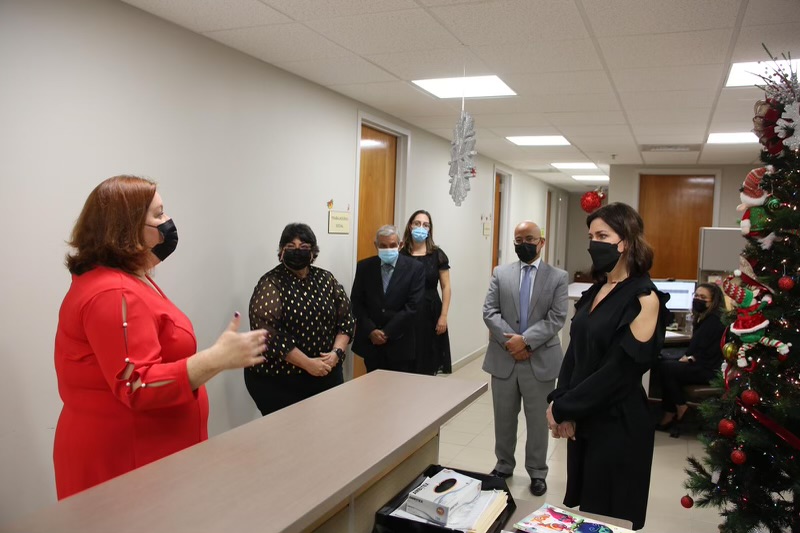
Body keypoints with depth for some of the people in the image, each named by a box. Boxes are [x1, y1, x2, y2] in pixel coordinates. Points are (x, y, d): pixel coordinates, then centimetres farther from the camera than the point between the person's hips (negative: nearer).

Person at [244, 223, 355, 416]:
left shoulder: (326, 280, 6)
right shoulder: (270, 285, -9)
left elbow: (346, 319, 7)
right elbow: (270, 334, -17)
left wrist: (337, 352, -10)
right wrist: (307, 364, -19)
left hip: (326, 376, 5)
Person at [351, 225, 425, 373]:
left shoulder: (415, 268, -6)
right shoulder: (364, 267, 2)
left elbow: (412, 306, -11)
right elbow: (356, 302, 2)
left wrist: (386, 332, -13)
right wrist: (371, 331, -10)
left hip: (400, 342, -2)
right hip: (370, 340, 2)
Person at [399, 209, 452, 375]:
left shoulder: (437, 254, 1)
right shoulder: (401, 254, 1)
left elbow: (445, 287, 3)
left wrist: (443, 316, -3)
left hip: (430, 312, 0)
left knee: (429, 364, 5)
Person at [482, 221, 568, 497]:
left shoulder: (558, 277, 0)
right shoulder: (501, 273, 5)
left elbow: (557, 318, -10)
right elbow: (489, 312, -3)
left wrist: (525, 340, -19)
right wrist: (510, 341, -15)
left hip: (540, 361, -2)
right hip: (503, 359, 2)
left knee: (538, 420, 11)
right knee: (503, 418, 15)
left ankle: (537, 472, 28)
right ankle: (504, 465, 33)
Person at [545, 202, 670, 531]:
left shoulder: (644, 297, -16)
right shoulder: (595, 291, 8)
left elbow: (621, 369, -20)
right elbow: (575, 352, 6)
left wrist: (562, 408, -15)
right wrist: (560, 403, -9)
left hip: (618, 426, -7)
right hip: (583, 420, 7)